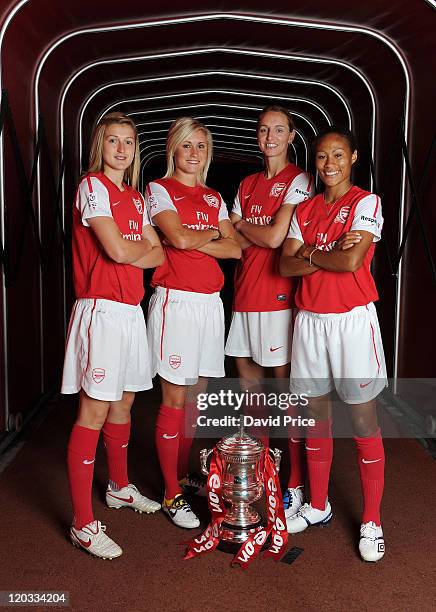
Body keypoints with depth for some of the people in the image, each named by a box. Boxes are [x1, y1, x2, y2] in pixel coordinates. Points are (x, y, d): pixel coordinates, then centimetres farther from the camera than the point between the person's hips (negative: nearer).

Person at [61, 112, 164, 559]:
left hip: (130, 310, 8)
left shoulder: (135, 198, 17)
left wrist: (131, 251, -6)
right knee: (95, 412, -6)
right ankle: (83, 524, 3)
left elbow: (159, 255, 11)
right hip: (102, 308, -8)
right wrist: (145, 246, 1)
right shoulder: (93, 186, -7)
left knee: (123, 403, 17)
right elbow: (118, 250, -18)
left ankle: (119, 488, 37)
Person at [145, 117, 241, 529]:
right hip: (176, 301, -6)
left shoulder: (214, 198, 17)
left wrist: (193, 240, -8)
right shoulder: (158, 189, 0)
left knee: (194, 397, 12)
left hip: (210, 302, 6)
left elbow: (235, 249, 5)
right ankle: (172, 494, 10)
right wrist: (211, 234, 1)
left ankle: (182, 476, 27)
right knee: (174, 400, -1)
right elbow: (180, 238, -17)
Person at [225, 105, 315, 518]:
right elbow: (233, 242, 10)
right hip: (245, 291, 7)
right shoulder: (248, 185, 18)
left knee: (284, 382, -4)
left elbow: (275, 237, -13)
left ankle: (296, 485, 6)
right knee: (247, 374, 11)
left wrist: (243, 226, 3)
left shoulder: (299, 181, -3)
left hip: (278, 292, -7)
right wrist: (259, 232, -9)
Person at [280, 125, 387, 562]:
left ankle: (371, 522, 14)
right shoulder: (305, 209, 12)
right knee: (315, 414, 12)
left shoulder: (366, 203, -4)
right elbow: (286, 266, 1)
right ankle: (318, 506, 28)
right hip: (310, 319, 5)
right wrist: (329, 254, -12)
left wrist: (310, 254, -4)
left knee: (363, 421, 0)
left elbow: (352, 261, -19)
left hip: (352, 319, -5)